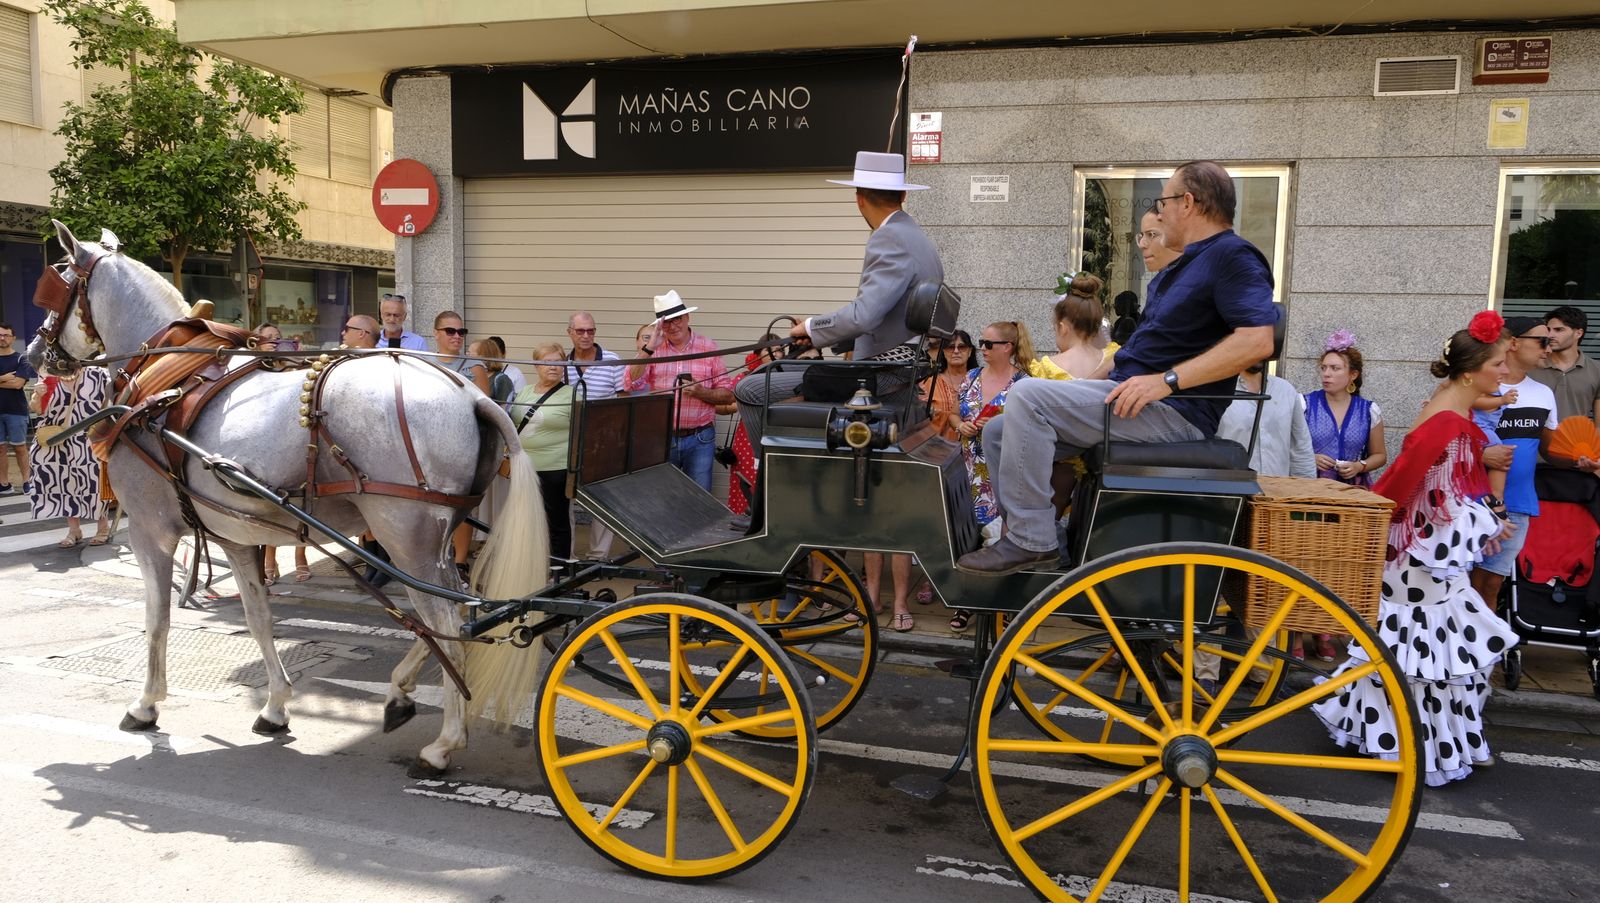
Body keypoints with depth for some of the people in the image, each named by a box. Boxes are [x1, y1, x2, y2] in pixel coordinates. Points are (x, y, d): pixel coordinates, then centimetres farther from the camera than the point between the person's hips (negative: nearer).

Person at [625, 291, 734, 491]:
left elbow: (727, 394, 2)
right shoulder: (653, 348, 4)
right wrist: (649, 348, -15)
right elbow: (632, 385, -9)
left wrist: (701, 392, -16)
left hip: (699, 439, -1)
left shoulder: (709, 348, 2)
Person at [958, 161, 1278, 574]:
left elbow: (1257, 339, -23)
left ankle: (1031, 541, -21)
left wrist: (1167, 380, -26)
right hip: (1129, 396, 10)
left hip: (1173, 412, -10)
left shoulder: (1233, 257, -9)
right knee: (1000, 432, 4)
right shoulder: (1185, 265, 23)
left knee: (1028, 396, -25)